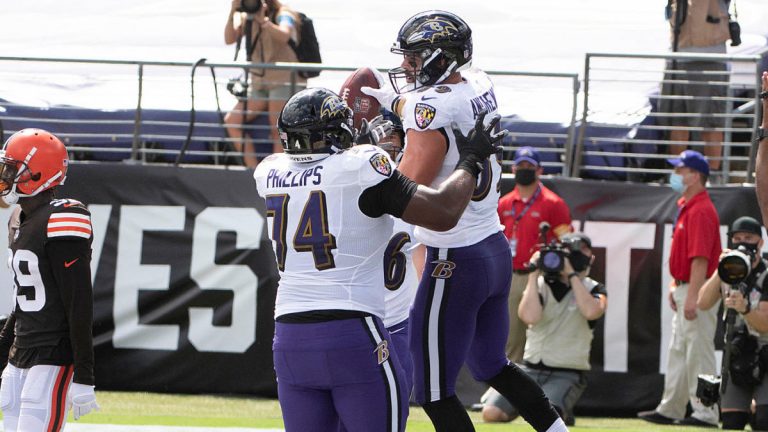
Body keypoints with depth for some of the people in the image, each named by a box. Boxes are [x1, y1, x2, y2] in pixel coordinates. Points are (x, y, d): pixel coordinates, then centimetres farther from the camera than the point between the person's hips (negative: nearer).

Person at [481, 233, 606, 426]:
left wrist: (572, 275, -16)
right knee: (491, 413, -17)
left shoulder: (593, 290, 3)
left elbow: (591, 312, -22)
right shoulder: (540, 285, 6)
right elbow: (530, 316, -14)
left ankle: (562, 412, 6)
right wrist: (534, 274, -12)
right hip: (530, 370, 2)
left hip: (567, 375, -2)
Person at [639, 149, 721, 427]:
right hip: (684, 289, 11)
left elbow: (700, 258, -23)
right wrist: (675, 285, 18)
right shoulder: (685, 207, 15)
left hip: (698, 290, -11)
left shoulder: (701, 211, -18)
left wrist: (692, 297, -26)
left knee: (698, 352, -8)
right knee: (678, 351, 15)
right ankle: (669, 410, 21)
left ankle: (705, 413, -5)